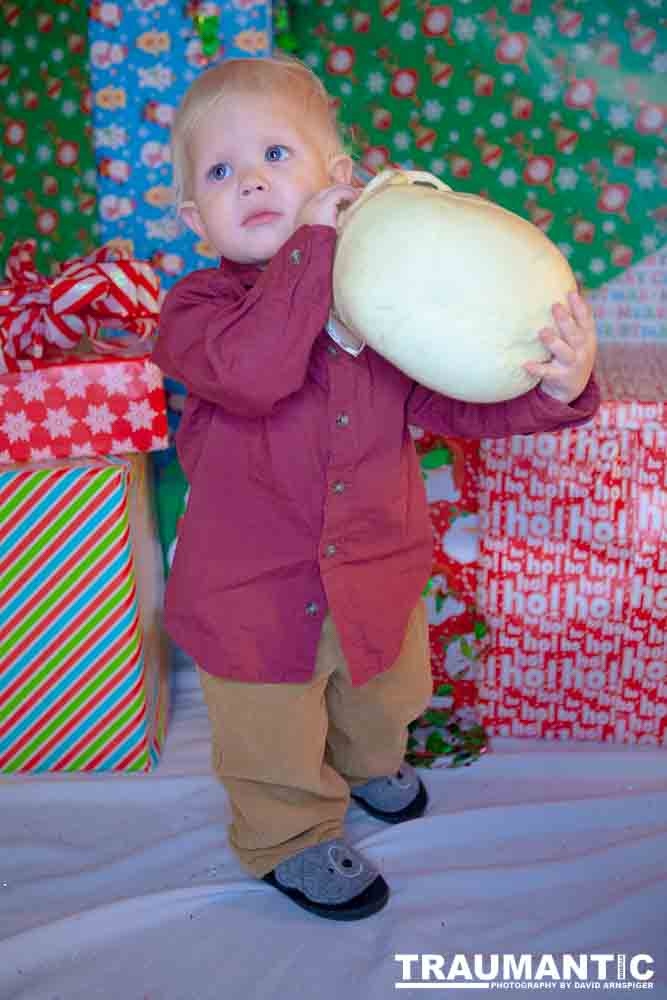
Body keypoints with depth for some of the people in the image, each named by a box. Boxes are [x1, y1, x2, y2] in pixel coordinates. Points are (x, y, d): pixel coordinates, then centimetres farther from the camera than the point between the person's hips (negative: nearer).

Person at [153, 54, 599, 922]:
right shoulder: (201, 306, -17)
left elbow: (454, 401, -7)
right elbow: (249, 372, -38)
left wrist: (554, 386, -25)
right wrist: (314, 242, -35)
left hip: (379, 576, 4)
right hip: (255, 596, -3)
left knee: (384, 702, 32)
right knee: (276, 751, 17)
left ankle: (368, 762, 67)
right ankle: (292, 842, 49)